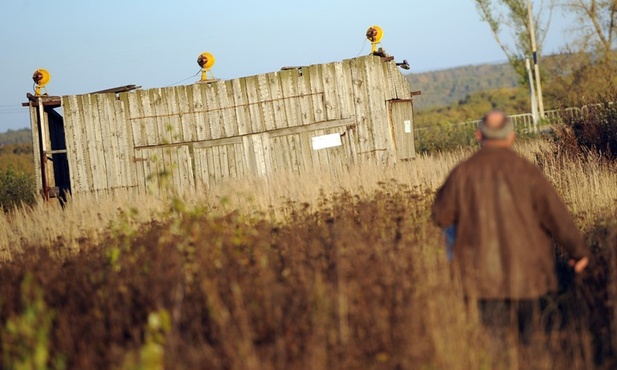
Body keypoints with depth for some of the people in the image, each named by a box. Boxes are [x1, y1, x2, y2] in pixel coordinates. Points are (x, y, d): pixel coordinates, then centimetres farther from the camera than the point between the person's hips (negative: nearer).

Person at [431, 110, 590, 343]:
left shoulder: (463, 173, -7)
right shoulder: (526, 171, -9)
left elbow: (441, 217, 3)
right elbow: (555, 213, -8)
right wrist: (578, 250, 2)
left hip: (484, 270, 0)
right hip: (525, 267, 0)